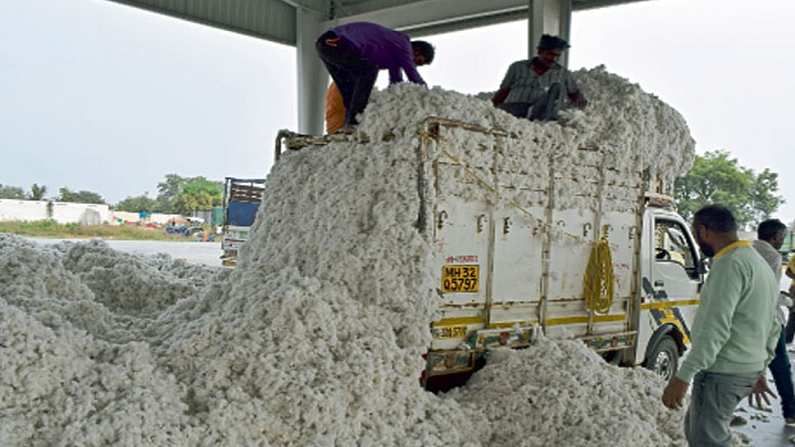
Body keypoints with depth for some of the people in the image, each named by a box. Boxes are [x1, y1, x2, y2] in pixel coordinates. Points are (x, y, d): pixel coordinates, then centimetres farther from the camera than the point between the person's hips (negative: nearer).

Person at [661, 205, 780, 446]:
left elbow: (714, 328, -25)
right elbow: (773, 326, 19)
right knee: (696, 428, 23)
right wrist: (760, 370, 27)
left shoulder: (730, 264, -18)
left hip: (722, 372, -10)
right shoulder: (760, 263, 14)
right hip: (747, 370, 10)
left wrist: (682, 377, -25)